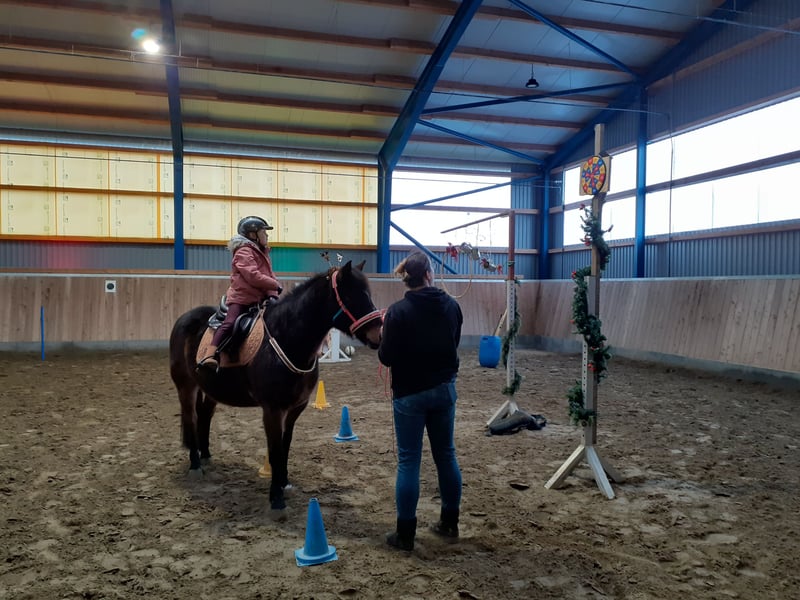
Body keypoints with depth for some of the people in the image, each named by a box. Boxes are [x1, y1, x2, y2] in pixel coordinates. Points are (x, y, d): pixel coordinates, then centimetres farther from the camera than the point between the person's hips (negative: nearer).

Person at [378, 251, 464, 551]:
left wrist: (386, 333, 5)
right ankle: (449, 524, 28)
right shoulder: (451, 305, -2)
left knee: (408, 461, 3)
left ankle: (405, 534, 12)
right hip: (444, 389, 4)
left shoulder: (398, 311, -16)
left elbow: (386, 357, -12)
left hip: (410, 393, -4)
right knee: (446, 455, 16)